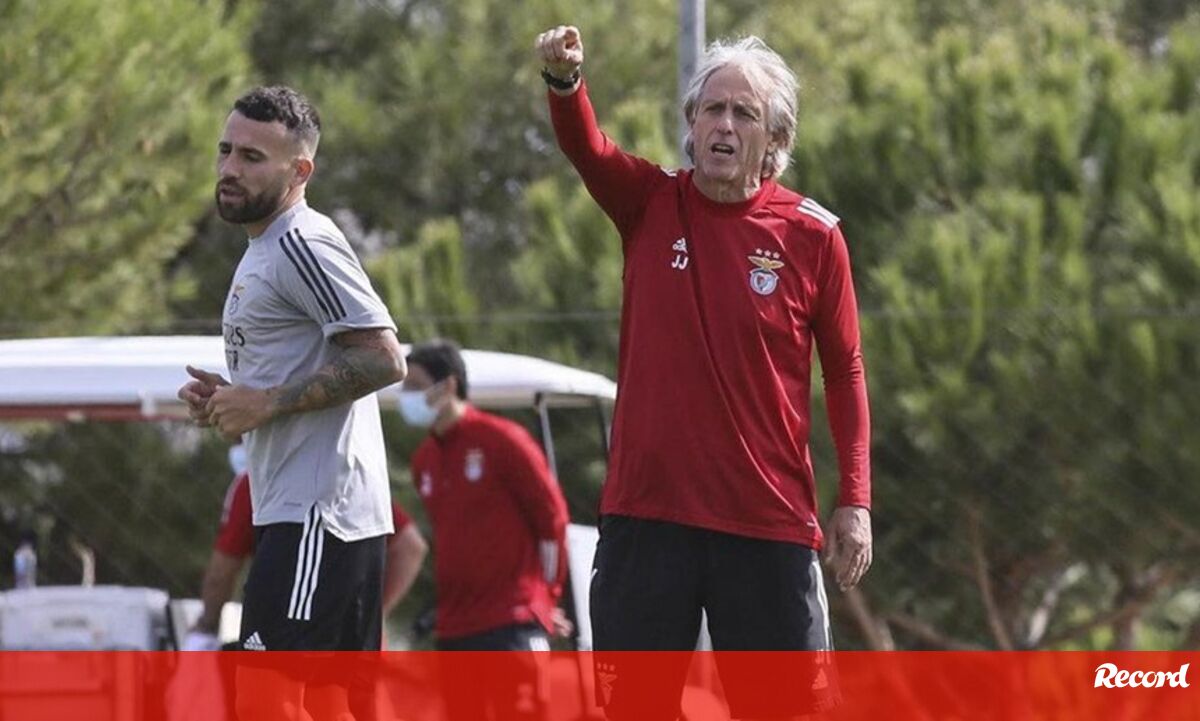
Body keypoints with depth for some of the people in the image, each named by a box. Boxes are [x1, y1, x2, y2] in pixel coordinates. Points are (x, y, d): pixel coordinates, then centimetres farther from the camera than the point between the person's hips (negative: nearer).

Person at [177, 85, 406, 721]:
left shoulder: (304, 244, -12)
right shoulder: (263, 251, 21)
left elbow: (383, 358, -20)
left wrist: (266, 404, -17)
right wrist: (229, 399, 11)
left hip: (316, 514, -11)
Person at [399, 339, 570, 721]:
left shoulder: (502, 440, -6)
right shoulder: (424, 459, 14)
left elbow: (552, 517, -3)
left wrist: (547, 594, 4)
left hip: (512, 622, -7)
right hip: (454, 628, 7)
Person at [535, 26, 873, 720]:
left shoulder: (812, 235, 0)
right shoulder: (650, 204, 3)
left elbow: (845, 372, 5)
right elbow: (586, 146, -16)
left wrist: (855, 501, -1)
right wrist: (565, 81, -38)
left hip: (769, 521, -1)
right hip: (647, 509, 1)